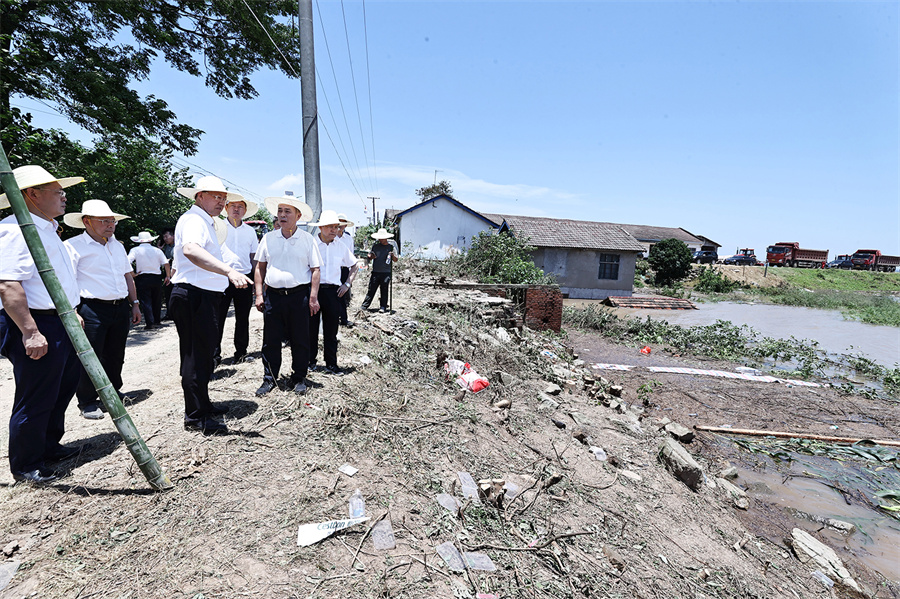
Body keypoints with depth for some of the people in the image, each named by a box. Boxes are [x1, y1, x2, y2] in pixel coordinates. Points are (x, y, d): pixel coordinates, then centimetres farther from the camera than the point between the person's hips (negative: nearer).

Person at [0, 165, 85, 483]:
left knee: (62, 390, 20)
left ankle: (49, 446, 37)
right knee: (35, 400, 2)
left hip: (61, 325, 10)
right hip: (36, 328, -10)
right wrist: (30, 332, -28)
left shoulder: (48, 229, 17)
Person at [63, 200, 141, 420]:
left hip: (121, 308, 6)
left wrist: (134, 304, 18)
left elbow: (128, 276, 21)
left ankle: (113, 392, 32)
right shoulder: (73, 246, -5)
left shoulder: (117, 245, 16)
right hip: (92, 309, -6)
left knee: (115, 355, 16)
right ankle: (87, 401, 15)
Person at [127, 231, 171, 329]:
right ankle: (157, 320, 22)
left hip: (142, 278, -2)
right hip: (157, 278, 2)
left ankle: (150, 323, -4)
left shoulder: (135, 250, 1)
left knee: (145, 301, 1)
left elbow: (127, 263, -11)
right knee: (157, 300, 14)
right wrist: (168, 276, 9)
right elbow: (166, 264, 2)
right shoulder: (157, 250, 6)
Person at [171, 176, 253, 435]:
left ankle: (202, 405, 31)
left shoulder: (205, 221, 21)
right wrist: (229, 271, -49)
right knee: (196, 355, -5)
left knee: (203, 353, 18)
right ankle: (196, 416, 5)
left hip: (204, 298, 11)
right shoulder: (194, 219, -14)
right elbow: (190, 250, -37)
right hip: (194, 297, -11)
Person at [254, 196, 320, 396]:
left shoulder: (307, 239, 1)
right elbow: (260, 267, 13)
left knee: (300, 340, 5)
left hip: (299, 296, -2)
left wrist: (313, 298, -6)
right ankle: (269, 379, 23)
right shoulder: (268, 238, 9)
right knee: (270, 340, 8)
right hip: (273, 295, 3)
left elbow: (315, 270, 0)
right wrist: (259, 294, 6)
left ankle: (299, 379, 20)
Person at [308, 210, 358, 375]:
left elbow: (354, 265, 20)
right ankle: (310, 361, 21)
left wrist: (348, 284, 9)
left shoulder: (341, 246, 8)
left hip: (333, 292, 3)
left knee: (331, 330, 7)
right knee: (311, 328, 6)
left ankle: (331, 364, 15)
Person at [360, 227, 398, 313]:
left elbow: (395, 260, 6)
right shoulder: (375, 246, 10)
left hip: (386, 273, -1)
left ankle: (383, 307, 11)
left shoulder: (391, 247, 5)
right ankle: (364, 306, 6)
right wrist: (371, 256, -8)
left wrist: (392, 255, -14)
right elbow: (369, 256, 15)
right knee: (371, 289, 0)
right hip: (375, 272, 1)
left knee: (384, 289, 3)